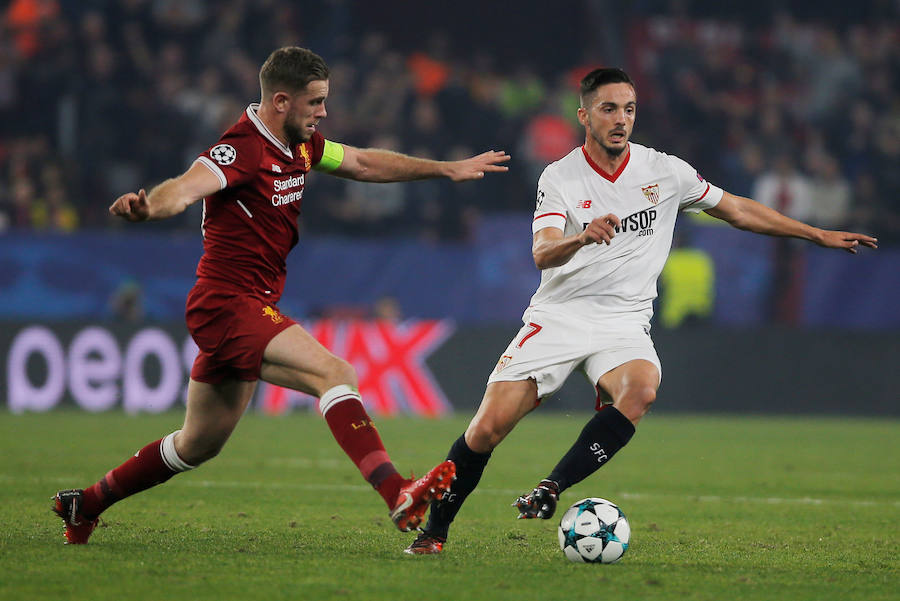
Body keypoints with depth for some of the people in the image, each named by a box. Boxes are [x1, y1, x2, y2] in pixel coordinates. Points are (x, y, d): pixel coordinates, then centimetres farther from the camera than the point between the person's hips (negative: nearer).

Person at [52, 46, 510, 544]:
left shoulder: (301, 145, 9)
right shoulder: (242, 150, -19)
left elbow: (363, 163, 24)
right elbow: (187, 187, -36)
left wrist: (448, 169, 26)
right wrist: (147, 206, -58)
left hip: (252, 308, 10)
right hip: (228, 303, -10)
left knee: (199, 444, 19)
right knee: (333, 372, -26)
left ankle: (85, 504, 32)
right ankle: (397, 496, -39)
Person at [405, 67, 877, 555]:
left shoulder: (665, 172, 3)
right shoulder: (560, 177, -4)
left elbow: (735, 209, 15)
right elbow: (542, 254, -18)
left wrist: (818, 235, 15)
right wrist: (583, 237, -40)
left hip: (623, 323, 1)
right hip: (558, 316, -1)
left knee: (641, 389, -34)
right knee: (487, 427, -12)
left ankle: (551, 489, -30)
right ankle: (434, 531, 8)